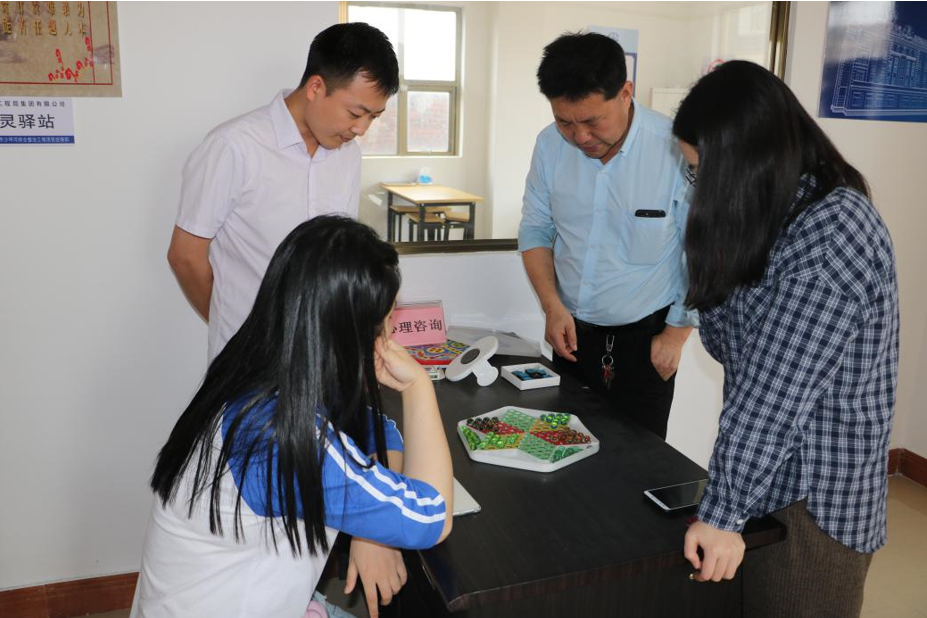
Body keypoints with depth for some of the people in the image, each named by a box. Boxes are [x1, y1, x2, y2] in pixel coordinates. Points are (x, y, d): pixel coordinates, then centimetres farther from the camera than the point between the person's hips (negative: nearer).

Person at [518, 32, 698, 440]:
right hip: (571, 333, 4)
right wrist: (552, 306, -6)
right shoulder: (551, 145, -6)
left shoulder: (676, 150, -20)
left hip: (644, 338, -4)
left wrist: (675, 334, -6)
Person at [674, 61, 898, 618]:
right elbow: (728, 346, 7)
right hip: (772, 476, 8)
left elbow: (776, 391, -25)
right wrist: (716, 254, -5)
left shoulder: (835, 230, -24)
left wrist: (723, 509, -21)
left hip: (814, 500, -8)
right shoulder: (781, 218, 6)